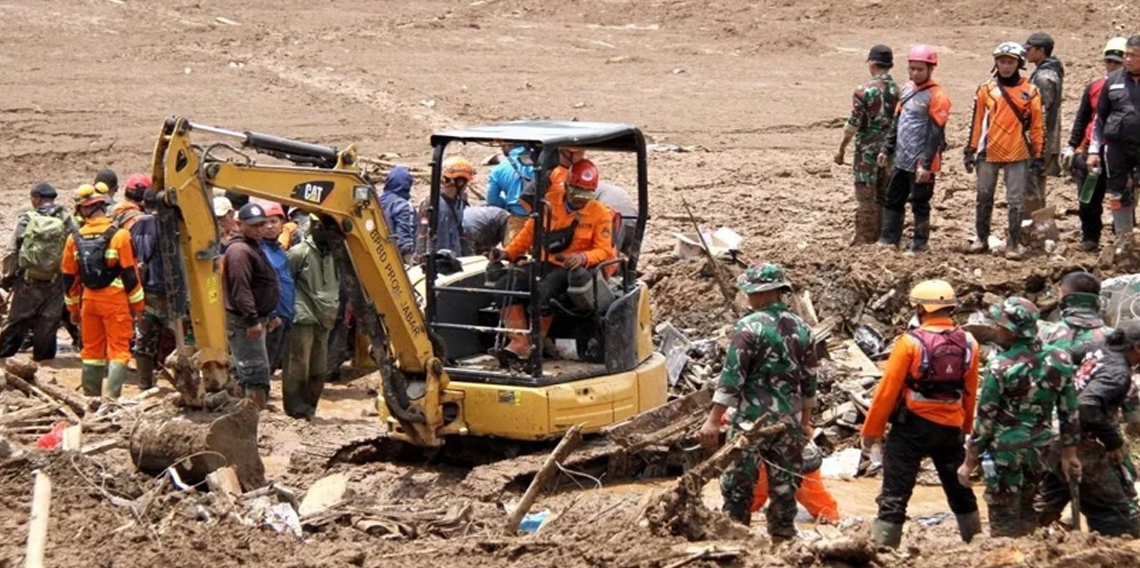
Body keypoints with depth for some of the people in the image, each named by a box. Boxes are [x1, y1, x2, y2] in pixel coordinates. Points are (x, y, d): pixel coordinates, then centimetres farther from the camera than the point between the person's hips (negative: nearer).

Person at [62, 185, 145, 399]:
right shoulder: (118, 236, -11)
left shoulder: (75, 239, 1)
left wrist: (73, 308, 19)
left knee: (92, 349, 13)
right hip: (115, 300, -4)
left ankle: (90, 397, 17)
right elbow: (130, 274, -10)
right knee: (118, 349, -2)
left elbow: (69, 277, 8)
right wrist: (137, 304, 0)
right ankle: (113, 396, -11)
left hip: (89, 300, 4)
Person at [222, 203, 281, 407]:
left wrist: (264, 317, 25)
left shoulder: (253, 247, 18)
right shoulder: (240, 250, -17)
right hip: (243, 321, -11)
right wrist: (252, 319, -29)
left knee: (248, 372, 17)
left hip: (253, 319, 11)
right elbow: (240, 289, -26)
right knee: (257, 372, -13)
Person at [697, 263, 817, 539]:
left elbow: (732, 376, -15)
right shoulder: (801, 328, 7)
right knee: (784, 483, 10)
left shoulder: (749, 327, -12)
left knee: (738, 482, 2)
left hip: (752, 417, -5)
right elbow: (809, 381, 13)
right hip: (790, 420, 5)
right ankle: (782, 535, 14)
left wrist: (714, 420, -13)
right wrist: (805, 420, 24)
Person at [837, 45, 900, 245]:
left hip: (867, 150, -5)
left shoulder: (864, 91, -13)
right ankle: (882, 237, 19)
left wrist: (841, 149, -3)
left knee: (866, 197, 0)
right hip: (889, 151, 5)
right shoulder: (899, 91, 1)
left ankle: (864, 240, 2)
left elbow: (853, 124, -13)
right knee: (884, 196, 13)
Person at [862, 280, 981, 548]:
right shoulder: (968, 344, 0)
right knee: (960, 490, 20)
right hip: (951, 427, 5)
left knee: (895, 493, -3)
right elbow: (970, 393, 8)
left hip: (912, 425, -4)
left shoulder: (911, 342, -13)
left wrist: (871, 430, -3)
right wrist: (965, 428, 22)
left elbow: (888, 390, -11)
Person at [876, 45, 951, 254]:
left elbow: (936, 134, -17)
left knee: (919, 204, 1)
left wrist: (926, 164, -21)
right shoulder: (907, 90, 10)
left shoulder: (936, 96, -14)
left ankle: (920, 244, 12)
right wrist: (887, 150, 18)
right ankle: (889, 239, 22)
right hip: (901, 159, 8)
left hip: (920, 163, -8)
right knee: (893, 199, 13)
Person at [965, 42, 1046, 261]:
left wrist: (1038, 156, 1)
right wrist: (971, 150, 5)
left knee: (1016, 201, -1)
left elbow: (1037, 126, 3)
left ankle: (1014, 243, 5)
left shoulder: (1030, 92, 1)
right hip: (988, 154, 2)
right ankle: (982, 238, 24)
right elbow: (977, 122, 7)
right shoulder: (986, 89, 4)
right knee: (984, 198, 11)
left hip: (1018, 155, -2)